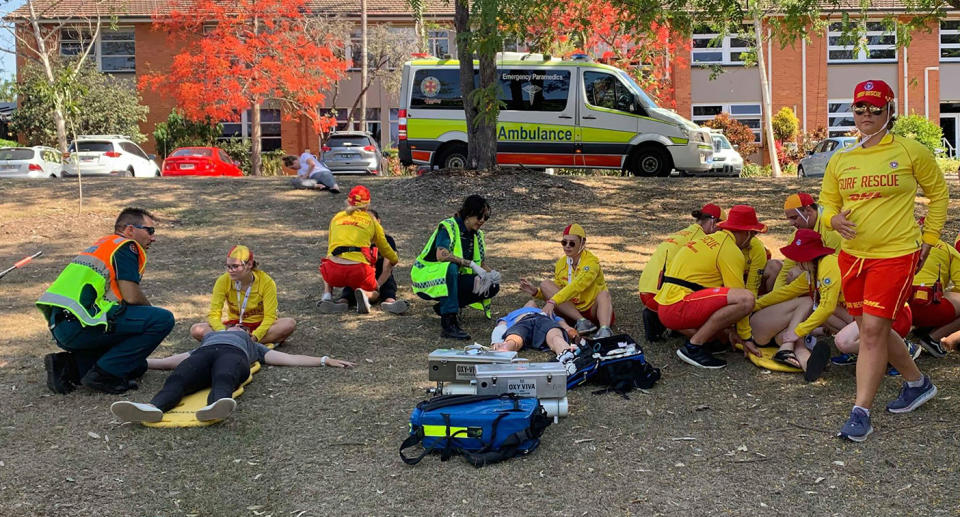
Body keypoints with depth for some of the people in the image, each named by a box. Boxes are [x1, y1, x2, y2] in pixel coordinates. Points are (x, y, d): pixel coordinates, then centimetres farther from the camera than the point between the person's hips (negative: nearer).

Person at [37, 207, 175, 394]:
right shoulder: (126, 246, -1)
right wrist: (150, 310, 10)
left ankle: (69, 366, 7)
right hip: (79, 323, -10)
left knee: (137, 366, 18)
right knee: (163, 319, -12)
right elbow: (131, 296, -10)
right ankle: (103, 374, -10)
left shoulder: (102, 244, 27)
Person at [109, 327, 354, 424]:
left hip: (233, 354, -2)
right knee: (176, 380, -35)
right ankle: (153, 407, -65)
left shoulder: (253, 346, 43)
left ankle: (216, 406, -73)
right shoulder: (210, 336, 47)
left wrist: (324, 361, 25)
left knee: (223, 380, -40)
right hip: (203, 353, 2)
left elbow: (289, 359, 33)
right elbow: (167, 361, 40)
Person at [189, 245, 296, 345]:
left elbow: (269, 316, -20)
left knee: (290, 323, -32)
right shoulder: (223, 281, -13)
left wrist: (255, 337, -38)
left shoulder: (266, 282, -17)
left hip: (260, 326, -2)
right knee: (196, 330, -23)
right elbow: (214, 314, -15)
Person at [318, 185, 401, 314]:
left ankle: (327, 296, 9)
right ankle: (364, 294, -11)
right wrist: (395, 260, 51)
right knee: (375, 293, 26)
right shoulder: (371, 220, 17)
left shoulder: (337, 217, 21)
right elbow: (384, 248, 30)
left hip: (334, 270, 2)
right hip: (359, 270, -2)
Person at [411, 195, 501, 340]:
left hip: (451, 279, 7)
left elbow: (482, 265, 7)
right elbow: (441, 255, -33)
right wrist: (470, 264, -36)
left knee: (492, 287, -11)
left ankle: (444, 306, 3)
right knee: (451, 267, -40)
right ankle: (448, 324, -42)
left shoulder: (477, 235, 7)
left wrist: (491, 274, -15)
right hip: (425, 278, -7)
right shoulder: (448, 227, -16)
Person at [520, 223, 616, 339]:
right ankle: (582, 321, -28)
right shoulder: (561, 263, 3)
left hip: (593, 310, -5)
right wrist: (536, 292, -11)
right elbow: (557, 290, 9)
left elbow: (577, 286, -33)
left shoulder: (591, 262, -17)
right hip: (571, 309, 5)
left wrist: (552, 302, -45)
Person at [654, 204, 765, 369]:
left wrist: (733, 331, 29)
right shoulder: (731, 251, -7)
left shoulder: (710, 240, 23)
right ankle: (694, 347, -17)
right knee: (746, 299, -22)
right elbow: (739, 295, -8)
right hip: (678, 308, -10)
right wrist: (746, 337, 1)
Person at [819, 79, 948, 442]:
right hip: (852, 255, 6)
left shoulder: (911, 151, -4)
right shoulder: (839, 161, 6)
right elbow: (827, 203, 16)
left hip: (896, 255, -5)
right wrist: (834, 220, -7)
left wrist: (928, 240, 4)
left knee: (873, 330, -11)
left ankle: (861, 413, -5)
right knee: (870, 329, 14)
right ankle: (917, 383, 38)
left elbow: (938, 194, 8)